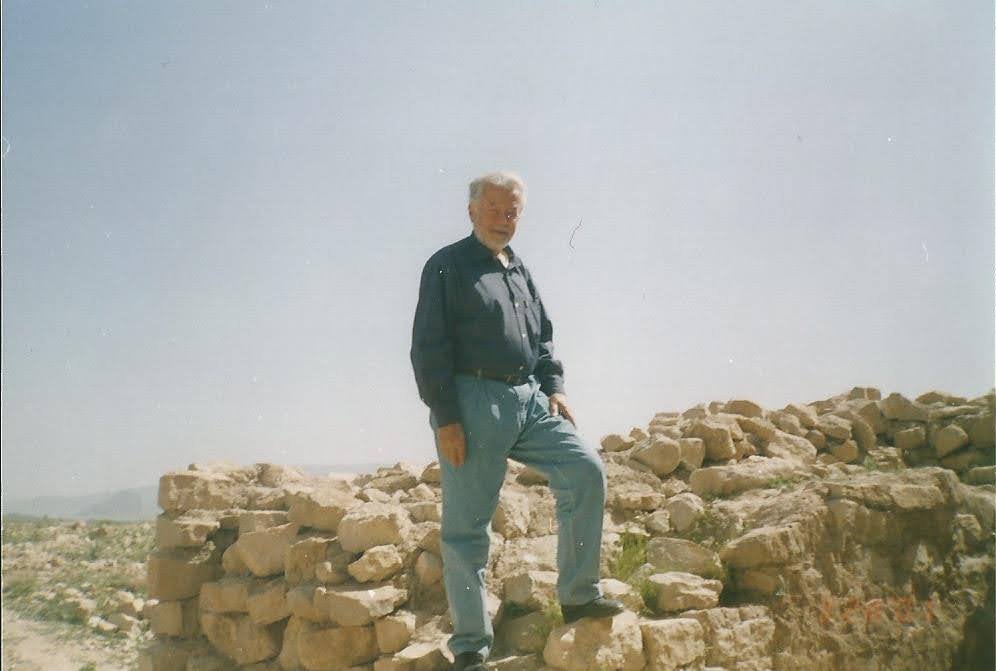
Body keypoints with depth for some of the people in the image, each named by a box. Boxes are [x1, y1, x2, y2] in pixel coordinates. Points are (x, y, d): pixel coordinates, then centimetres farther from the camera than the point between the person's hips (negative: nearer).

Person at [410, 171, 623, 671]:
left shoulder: (521, 272, 19)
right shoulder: (447, 266, -2)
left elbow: (543, 338, 25)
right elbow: (429, 348, -8)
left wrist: (554, 387, 8)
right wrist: (445, 417, -15)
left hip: (528, 399, 7)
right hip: (473, 400, -6)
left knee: (586, 470, -7)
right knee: (466, 527, -1)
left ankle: (578, 595, 6)